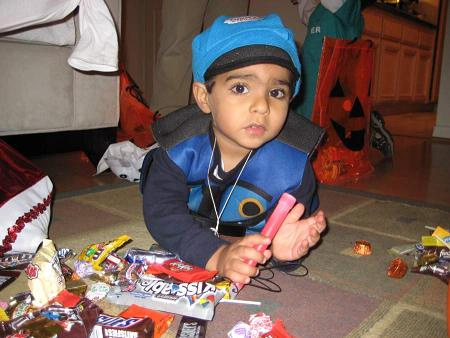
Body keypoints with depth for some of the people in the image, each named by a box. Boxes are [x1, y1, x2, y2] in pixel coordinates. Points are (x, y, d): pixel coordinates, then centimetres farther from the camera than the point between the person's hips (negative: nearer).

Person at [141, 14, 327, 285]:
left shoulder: (293, 166, -39)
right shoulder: (181, 148, -39)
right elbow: (162, 214, -44)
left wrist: (280, 244, -61)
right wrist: (218, 255, -60)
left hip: (251, 229, 1)